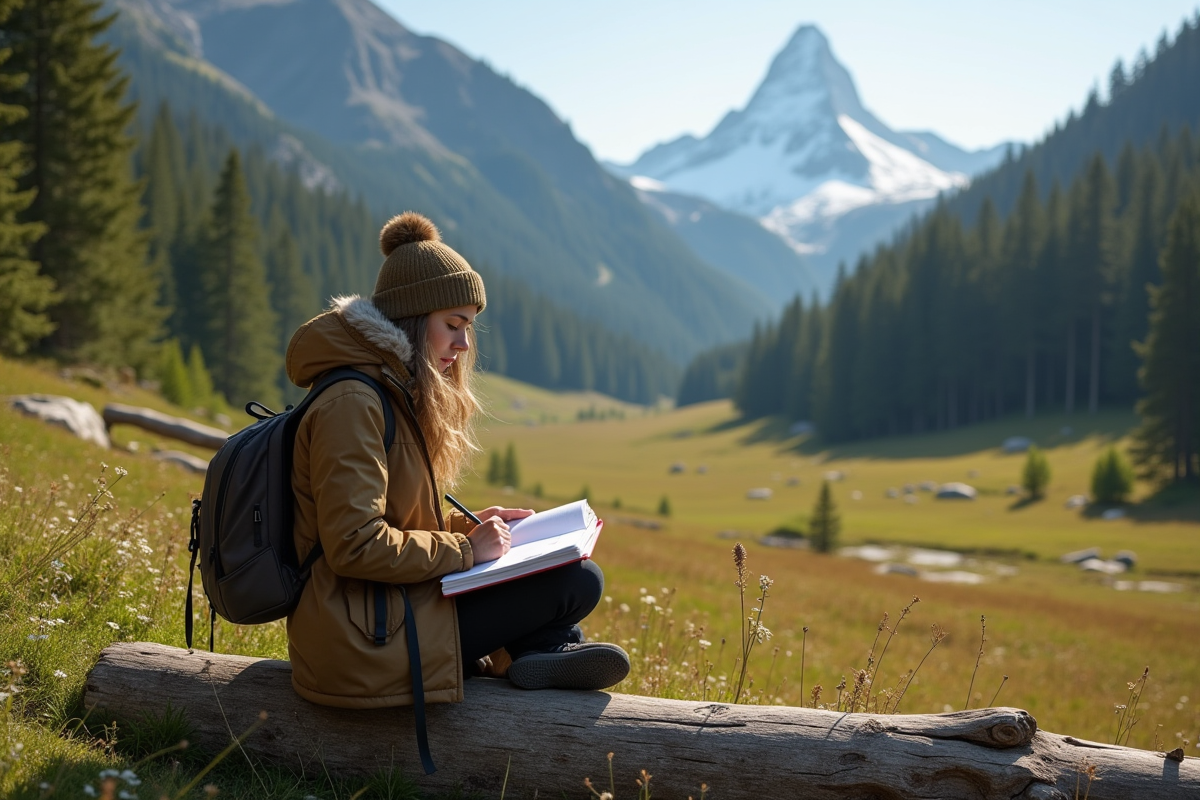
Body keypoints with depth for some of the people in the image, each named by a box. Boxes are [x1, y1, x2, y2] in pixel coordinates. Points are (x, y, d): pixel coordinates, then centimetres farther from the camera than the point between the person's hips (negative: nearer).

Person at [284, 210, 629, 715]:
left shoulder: (392, 393, 15)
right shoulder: (352, 403, -17)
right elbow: (354, 545, -23)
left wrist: (467, 526, 7)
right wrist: (464, 549, -15)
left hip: (377, 611, 10)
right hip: (364, 642, -10)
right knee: (580, 581, -11)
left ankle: (546, 651, 2)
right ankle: (540, 652, 12)